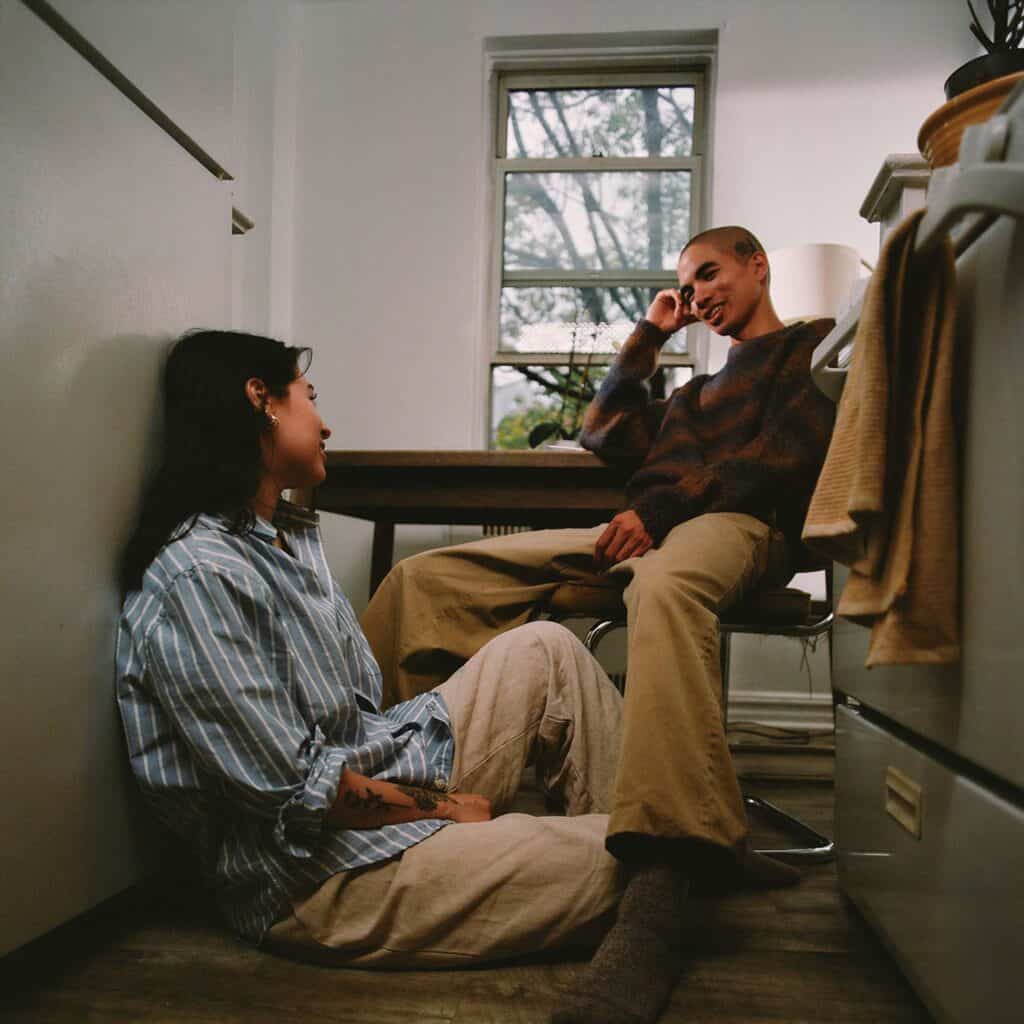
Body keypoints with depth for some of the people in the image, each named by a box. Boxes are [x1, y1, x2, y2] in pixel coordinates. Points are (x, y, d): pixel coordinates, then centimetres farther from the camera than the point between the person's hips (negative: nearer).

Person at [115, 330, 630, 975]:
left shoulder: (293, 534, 9)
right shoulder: (197, 577, -22)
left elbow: (363, 702, 10)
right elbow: (299, 789, -23)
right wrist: (448, 806, -11)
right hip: (316, 876, -9)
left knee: (544, 649, 4)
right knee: (618, 861, -16)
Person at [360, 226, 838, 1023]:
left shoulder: (814, 345, 16)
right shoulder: (700, 387, 38)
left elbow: (786, 454, -3)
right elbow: (610, 435, 29)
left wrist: (664, 504, -14)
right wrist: (649, 336, 29)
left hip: (740, 524, -7)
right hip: (642, 532, 8)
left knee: (665, 586, -47)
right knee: (425, 577, -6)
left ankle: (672, 869, -56)